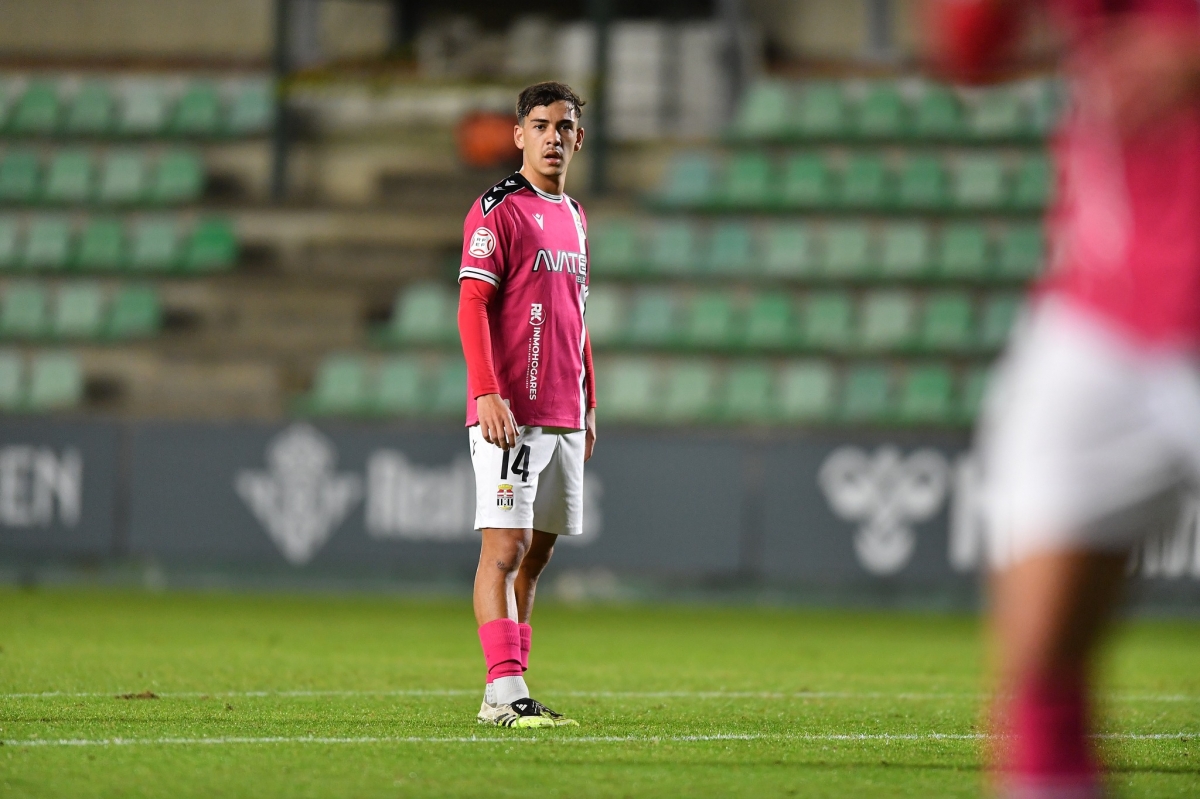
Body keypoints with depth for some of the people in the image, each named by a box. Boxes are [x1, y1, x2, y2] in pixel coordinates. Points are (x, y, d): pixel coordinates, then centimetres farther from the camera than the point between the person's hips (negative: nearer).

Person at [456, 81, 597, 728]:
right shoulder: (498, 210, -6)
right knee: (504, 549, -11)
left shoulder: (573, 217, 18)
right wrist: (487, 394, -23)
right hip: (510, 414, -8)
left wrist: (588, 406, 22)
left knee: (536, 554, 8)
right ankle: (505, 693, -16)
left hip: (564, 417, 8)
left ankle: (506, 693, 12)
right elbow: (471, 306, -13)